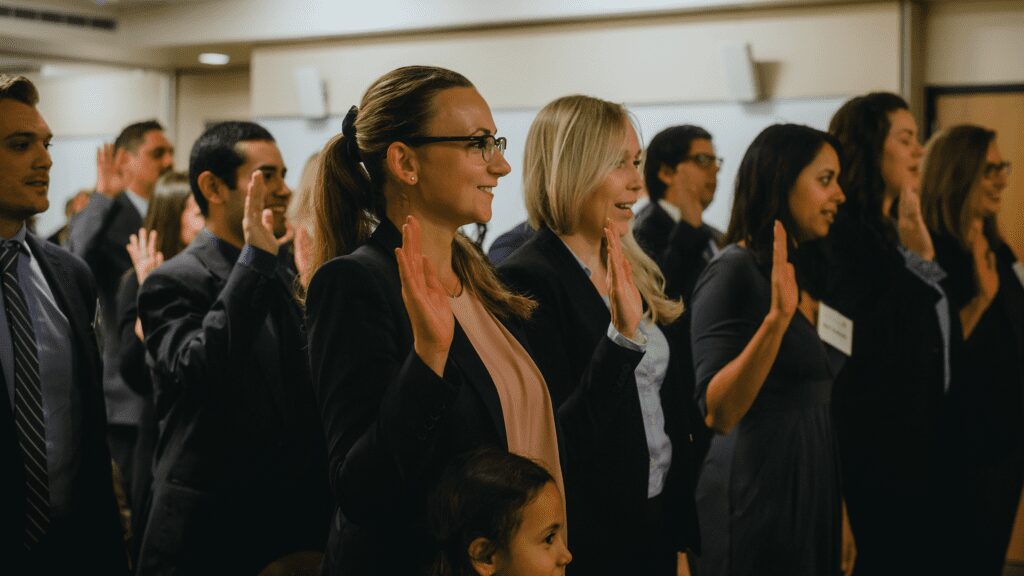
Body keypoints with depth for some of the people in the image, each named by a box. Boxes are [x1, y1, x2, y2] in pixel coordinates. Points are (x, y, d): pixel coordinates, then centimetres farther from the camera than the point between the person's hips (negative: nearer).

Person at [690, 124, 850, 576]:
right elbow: (718, 413, -23)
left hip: (815, 484, 8)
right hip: (757, 491, -8)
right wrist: (776, 317, -30)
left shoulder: (807, 274, 11)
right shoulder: (733, 272, -13)